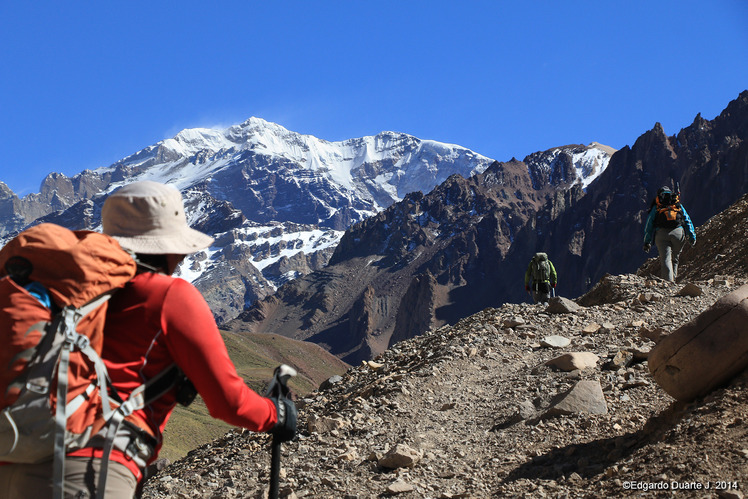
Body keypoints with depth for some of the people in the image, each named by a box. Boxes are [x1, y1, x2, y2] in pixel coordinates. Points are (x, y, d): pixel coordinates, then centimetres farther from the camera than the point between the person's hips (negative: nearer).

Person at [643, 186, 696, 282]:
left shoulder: (655, 207, 23)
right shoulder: (679, 205, 26)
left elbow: (649, 225, 18)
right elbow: (687, 221, 20)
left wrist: (647, 242, 18)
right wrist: (692, 236, 19)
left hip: (661, 234, -1)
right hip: (678, 233, 1)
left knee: (665, 259, -8)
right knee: (674, 259, 16)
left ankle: (668, 282, -24)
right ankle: (673, 279, 8)